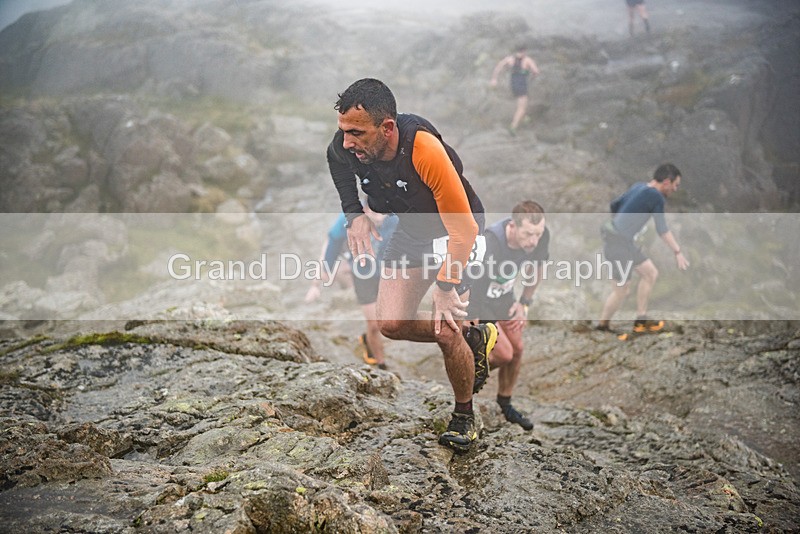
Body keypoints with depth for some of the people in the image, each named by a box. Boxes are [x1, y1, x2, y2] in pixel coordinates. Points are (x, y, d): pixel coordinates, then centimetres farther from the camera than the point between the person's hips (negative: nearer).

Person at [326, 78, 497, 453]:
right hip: (410, 232, 6)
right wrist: (354, 213, -6)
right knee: (391, 324, -3)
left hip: (455, 234, -6)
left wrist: (446, 285, -28)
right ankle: (474, 338, 22)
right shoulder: (346, 148, -21)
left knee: (445, 331, -11)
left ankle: (464, 416, 15)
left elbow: (464, 229, -31)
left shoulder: (425, 150, -38)